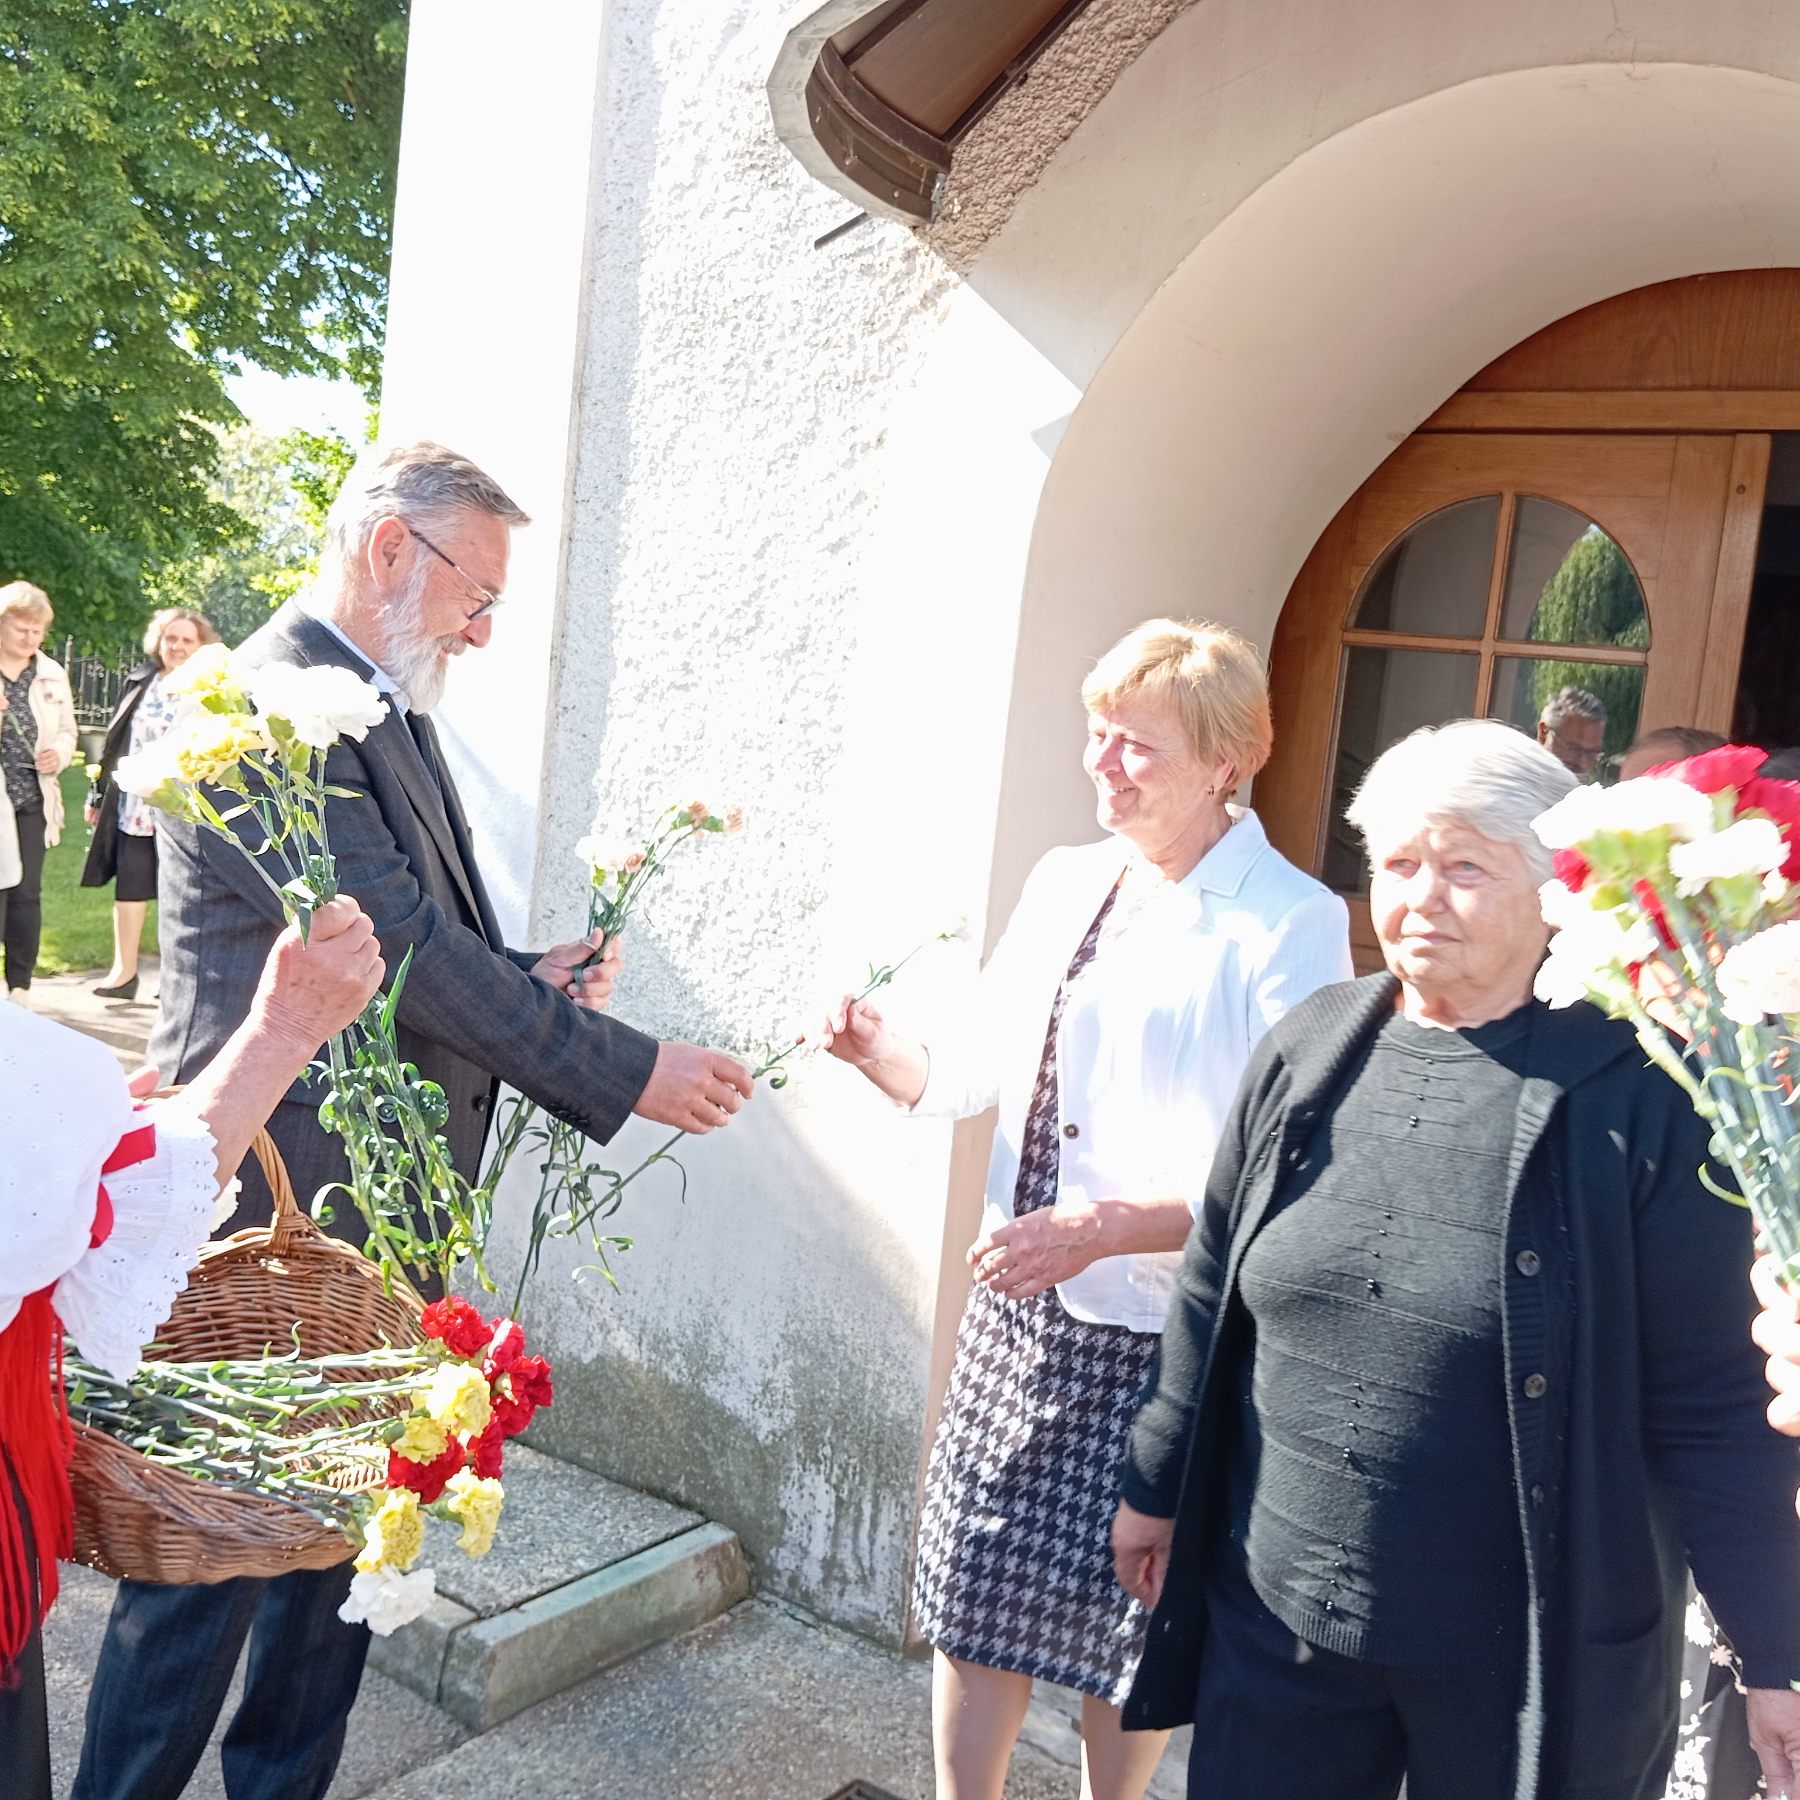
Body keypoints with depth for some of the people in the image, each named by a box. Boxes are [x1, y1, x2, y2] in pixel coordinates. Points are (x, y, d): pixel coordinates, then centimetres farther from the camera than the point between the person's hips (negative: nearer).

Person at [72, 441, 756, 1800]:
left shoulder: (385, 711, 14)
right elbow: (394, 943, -23)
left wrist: (530, 981, 0)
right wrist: (628, 1071, -20)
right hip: (276, 1225, -9)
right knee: (214, 1556, 6)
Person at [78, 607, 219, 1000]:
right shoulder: (139, 682, 8)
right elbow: (114, 741, 12)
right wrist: (101, 796, 11)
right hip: (133, 805, 3)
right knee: (129, 886, 7)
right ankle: (124, 971, 16)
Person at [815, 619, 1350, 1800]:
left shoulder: (1287, 925, -15)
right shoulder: (1064, 883, 6)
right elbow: (987, 1072, 12)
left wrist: (1099, 1231, -27)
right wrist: (885, 1055, -6)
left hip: (1157, 1335, -5)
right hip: (1019, 1309, 6)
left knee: (1127, 1618, 14)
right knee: (976, 1584, 15)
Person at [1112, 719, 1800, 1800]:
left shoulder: (1639, 1095, -13)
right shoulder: (1308, 1050, -1)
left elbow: (1710, 1404, -10)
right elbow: (1213, 1296, 8)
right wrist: (1158, 1486, 15)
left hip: (1530, 1660, -3)